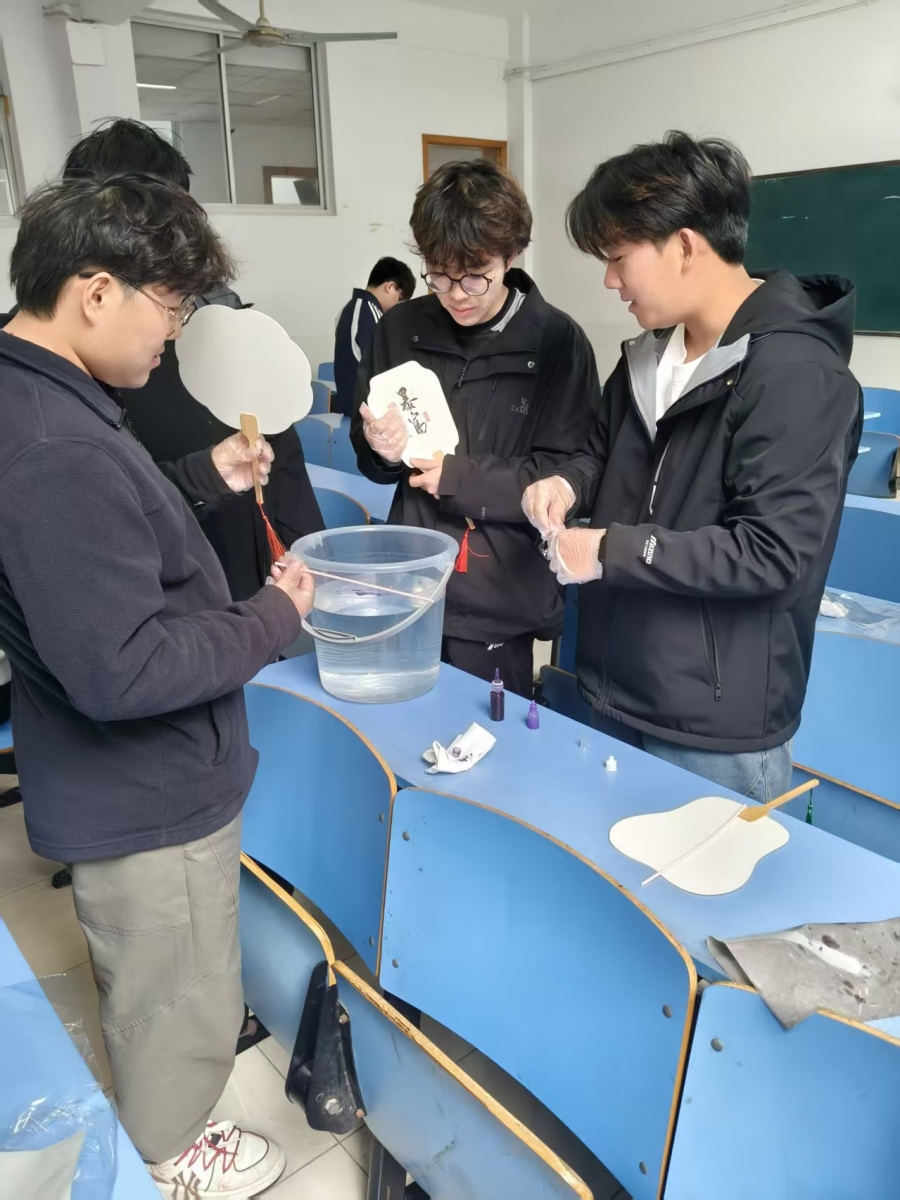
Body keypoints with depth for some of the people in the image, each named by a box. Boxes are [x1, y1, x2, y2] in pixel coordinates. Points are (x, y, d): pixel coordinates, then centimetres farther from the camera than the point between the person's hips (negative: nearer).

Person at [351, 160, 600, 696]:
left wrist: (458, 476, -17)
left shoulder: (557, 341, -8)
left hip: (504, 600, -3)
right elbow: (372, 459, 10)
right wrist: (381, 450, -13)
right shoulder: (400, 330, 2)